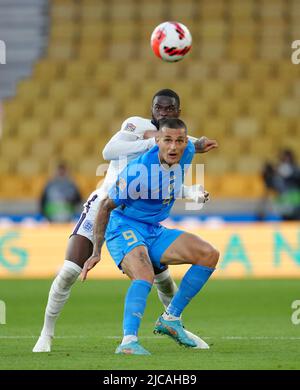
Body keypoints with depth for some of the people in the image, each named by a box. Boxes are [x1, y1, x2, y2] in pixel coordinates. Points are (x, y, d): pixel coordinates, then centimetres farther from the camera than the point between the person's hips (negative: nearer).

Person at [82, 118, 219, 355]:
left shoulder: (187, 153, -8)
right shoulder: (138, 171, -26)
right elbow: (106, 206, -15)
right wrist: (96, 251, -16)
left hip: (154, 231, 8)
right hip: (125, 228, -8)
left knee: (209, 255, -4)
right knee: (145, 275, -35)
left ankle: (170, 319, 0)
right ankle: (129, 341, -48)